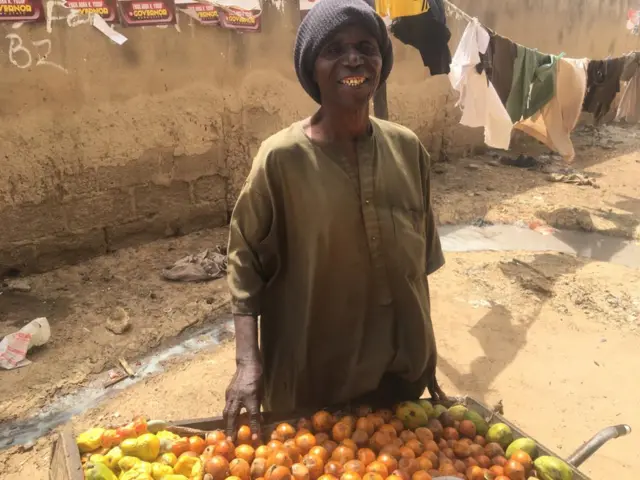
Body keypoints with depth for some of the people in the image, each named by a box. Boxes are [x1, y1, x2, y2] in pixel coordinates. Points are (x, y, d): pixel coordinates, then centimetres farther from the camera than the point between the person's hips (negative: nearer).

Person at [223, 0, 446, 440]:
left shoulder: (408, 149, -5)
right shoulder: (282, 158, -16)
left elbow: (419, 262, 4)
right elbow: (246, 261, -10)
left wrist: (427, 355, 11)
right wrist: (249, 362, -20)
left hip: (401, 371, 4)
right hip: (313, 383, -3)